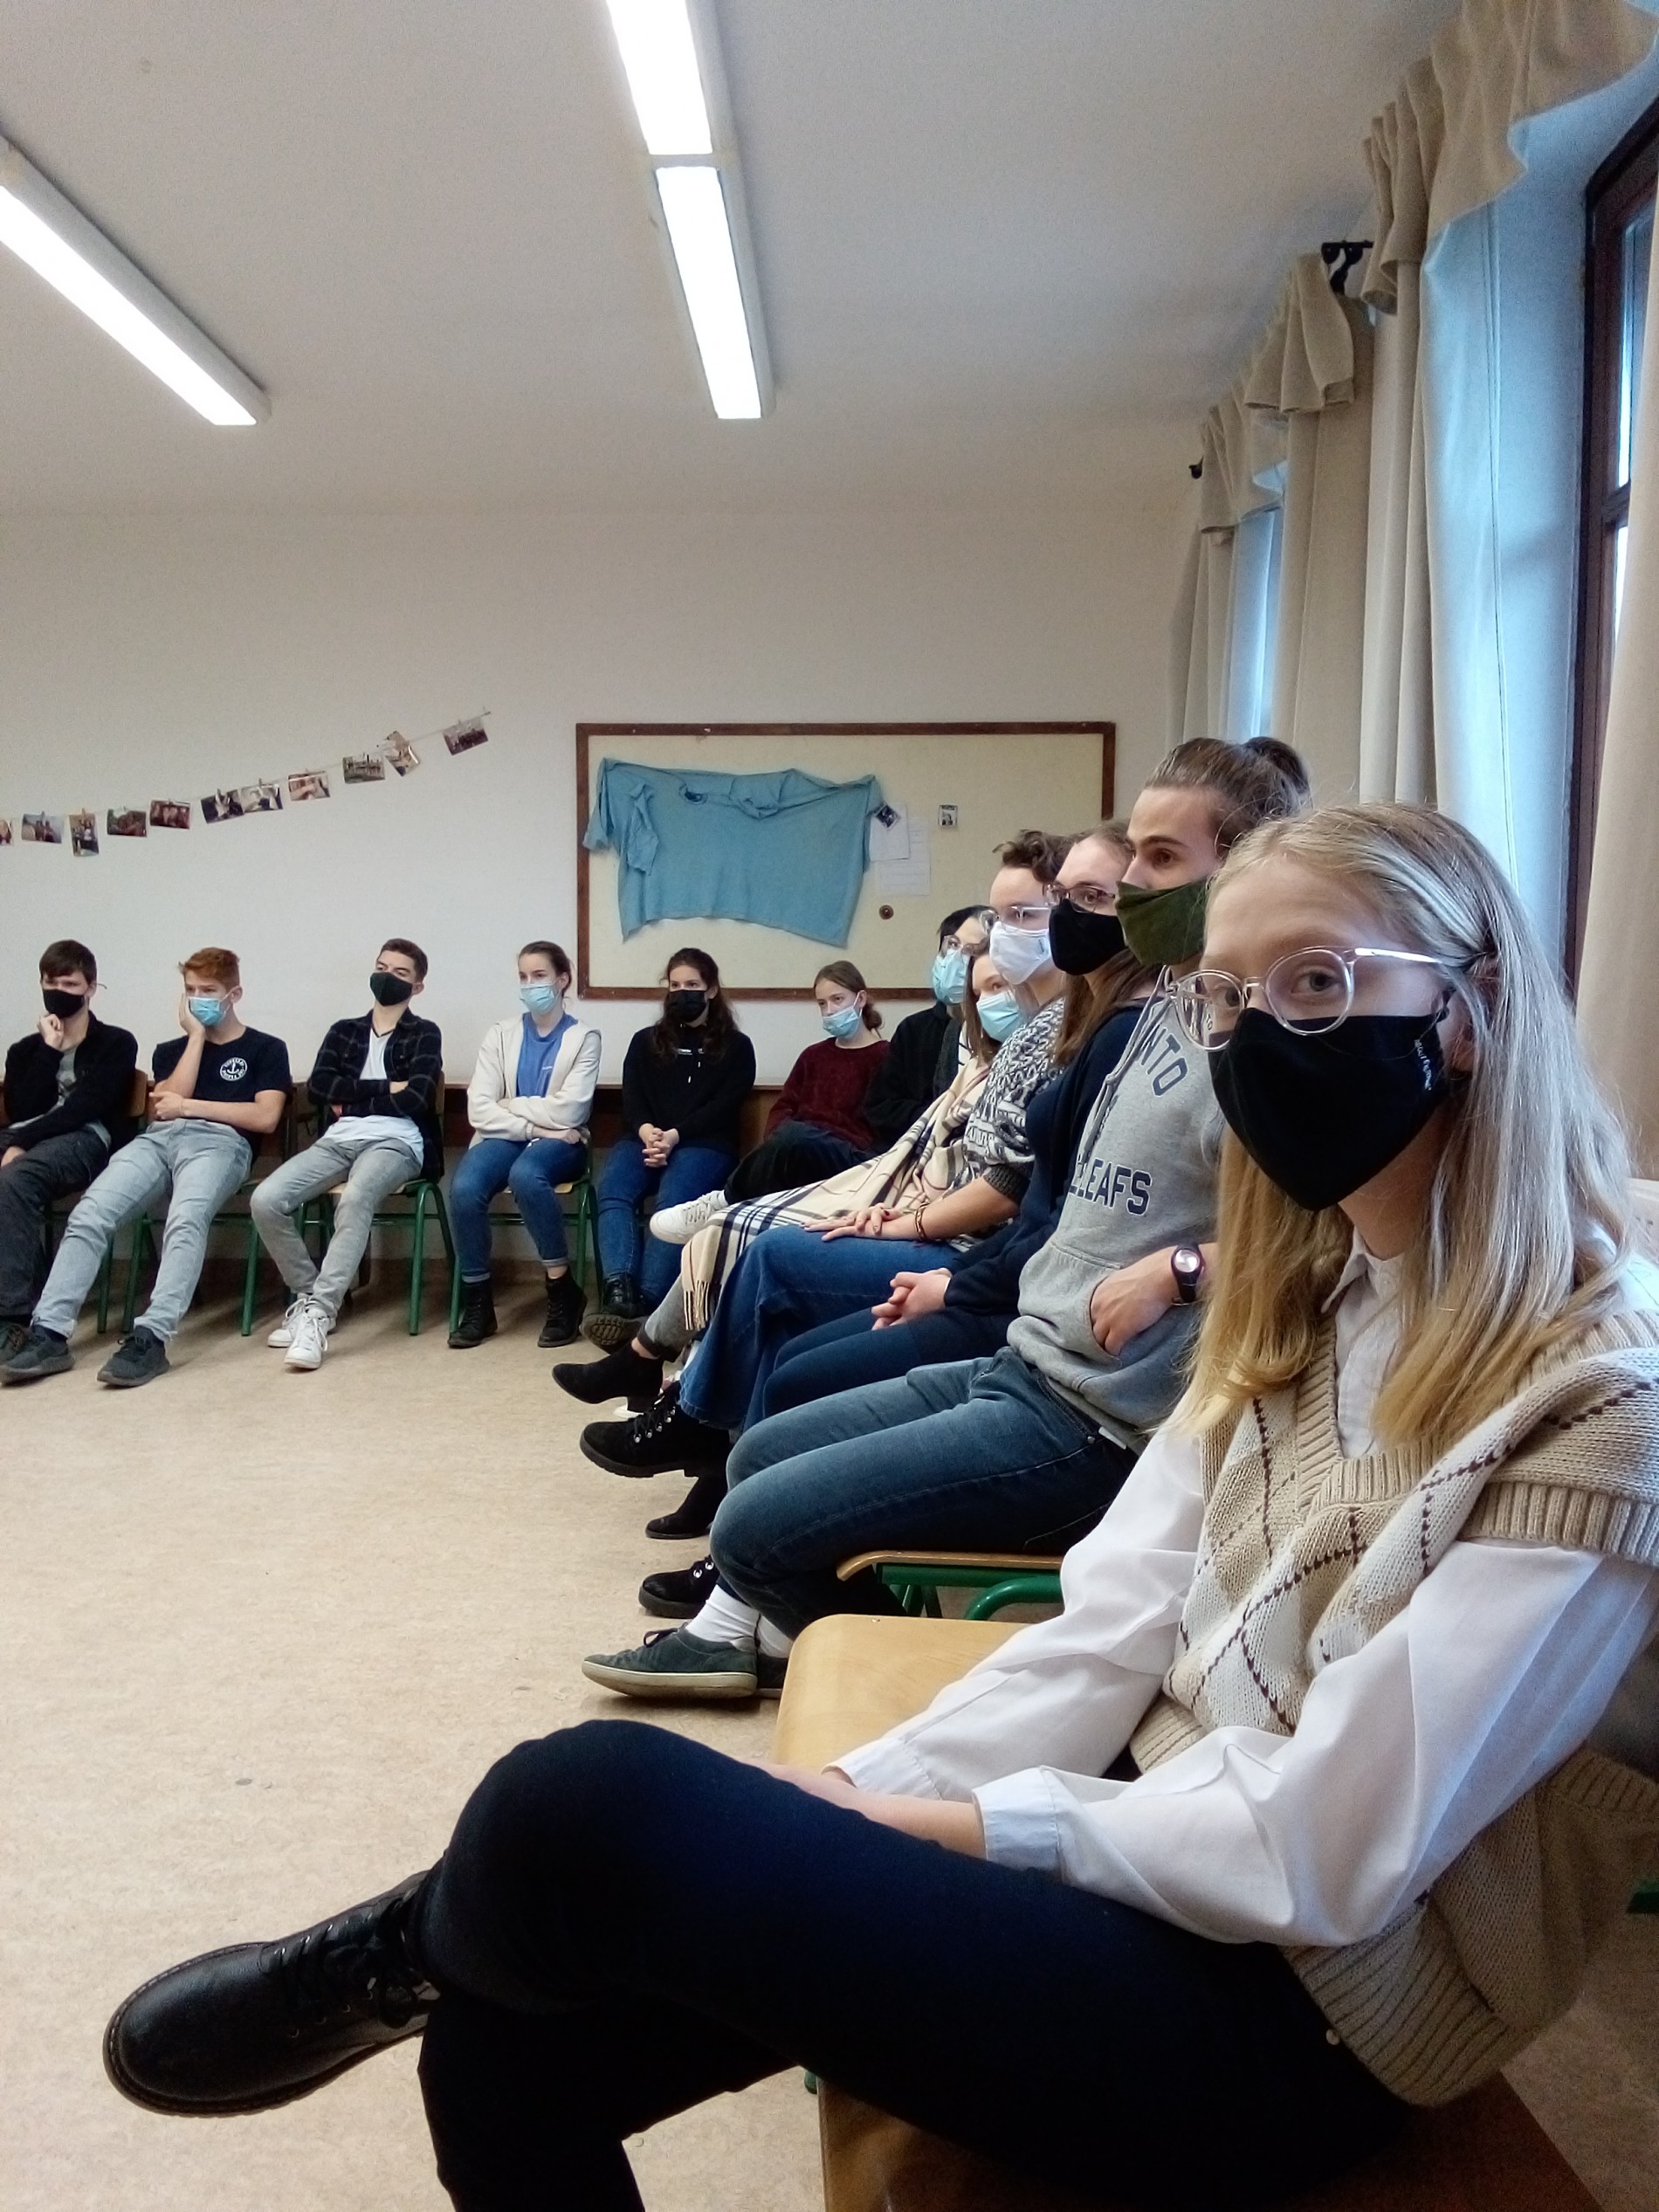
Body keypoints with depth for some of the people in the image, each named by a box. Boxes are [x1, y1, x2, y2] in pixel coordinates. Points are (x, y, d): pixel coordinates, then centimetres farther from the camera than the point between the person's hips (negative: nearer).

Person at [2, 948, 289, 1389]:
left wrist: (190, 1106, -1)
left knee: (186, 1219, -38)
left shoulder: (266, 1049, 19)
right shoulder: (170, 1050, 32)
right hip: (157, 1138, 4)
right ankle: (49, 1334, -32)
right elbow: (166, 1103, 11)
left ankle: (151, 1338, -48)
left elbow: (265, 1118, 2)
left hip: (219, 1142, -4)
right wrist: (196, 1035, 12)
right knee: (88, 1215, -26)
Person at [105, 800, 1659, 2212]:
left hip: (1287, 2020, -6)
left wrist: (961, 1823, -12)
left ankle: (409, 1955, 11)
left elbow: (1326, 1854, -20)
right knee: (512, 2048, -8)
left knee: (589, 1803, -23)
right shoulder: (1308, 1301, 8)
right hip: (1150, 1845, 7)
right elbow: (1113, 1628, 2)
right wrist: (869, 1790, -11)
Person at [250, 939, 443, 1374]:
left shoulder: (425, 1034, 11)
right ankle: (308, 1295, -3)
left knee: (354, 1198, -38)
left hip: (395, 1142, -4)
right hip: (338, 1140, 5)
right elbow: (318, 1088, 6)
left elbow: (415, 1099, -6)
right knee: (266, 1200, -21)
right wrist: (385, 1088, -2)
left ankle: (318, 1312, -37)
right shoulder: (344, 1030, 23)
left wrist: (351, 1099, 2)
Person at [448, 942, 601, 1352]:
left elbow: (569, 1111, -11)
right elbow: (479, 1110, -2)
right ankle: (476, 1302, -12)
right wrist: (532, 1126, -14)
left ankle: (562, 1291, -22)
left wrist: (509, 1105, -4)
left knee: (525, 1174, -37)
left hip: (558, 1143, -3)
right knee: (463, 1188, -29)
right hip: (506, 1138, 3)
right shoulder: (502, 1033, 10)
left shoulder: (584, 1036, 2)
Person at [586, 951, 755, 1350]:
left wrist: (675, 1135, -16)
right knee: (611, 1191, -31)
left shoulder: (735, 1047, 16)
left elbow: (724, 1107, 1)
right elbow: (632, 1099, 9)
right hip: (644, 1138, 3)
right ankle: (619, 1291, -48)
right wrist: (646, 1131, -15)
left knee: (673, 1201, -35)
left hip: (703, 1144, -3)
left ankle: (647, 1300, -46)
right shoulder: (644, 1041, 25)